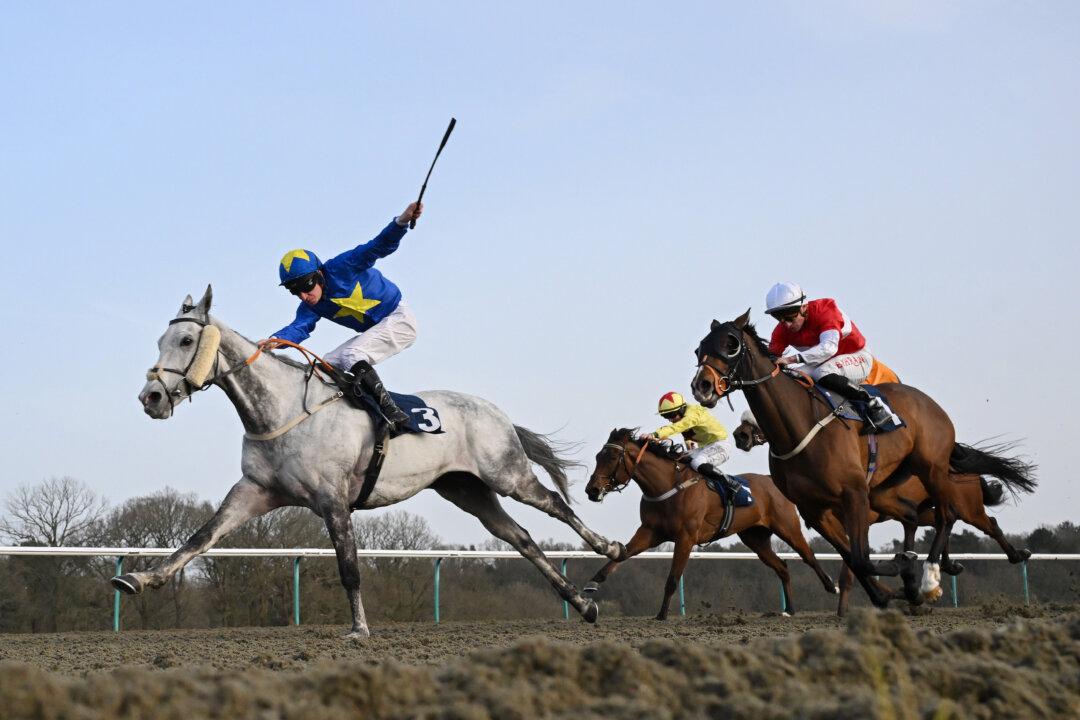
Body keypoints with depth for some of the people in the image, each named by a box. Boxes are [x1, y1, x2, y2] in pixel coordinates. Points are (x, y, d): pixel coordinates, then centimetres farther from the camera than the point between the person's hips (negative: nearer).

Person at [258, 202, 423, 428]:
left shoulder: (341, 268, -20)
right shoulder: (310, 307, -2)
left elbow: (380, 246, -24)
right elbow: (298, 328, -19)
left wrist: (402, 221, -41)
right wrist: (275, 340, -40)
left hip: (399, 319, -9)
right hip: (374, 331, 9)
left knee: (352, 355, -27)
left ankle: (391, 411, -31)